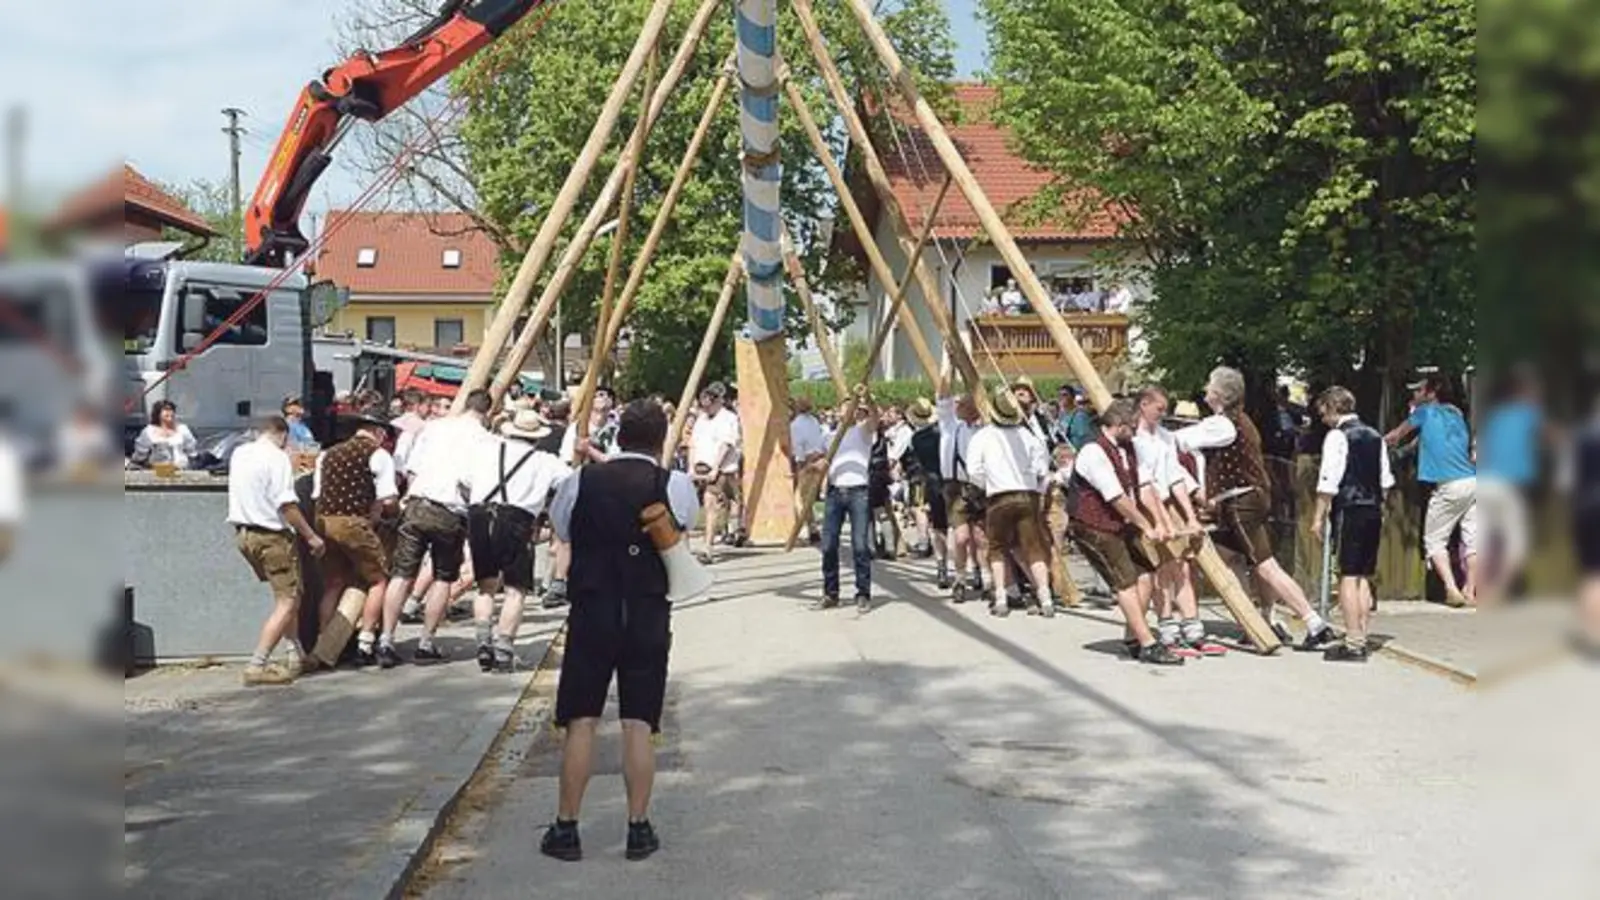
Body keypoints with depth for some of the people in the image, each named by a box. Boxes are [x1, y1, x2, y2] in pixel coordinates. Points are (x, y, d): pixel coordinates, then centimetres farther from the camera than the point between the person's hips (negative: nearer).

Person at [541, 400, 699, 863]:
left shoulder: (580, 482, -1)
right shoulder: (675, 486, -4)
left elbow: (560, 527, 14)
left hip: (590, 614, 0)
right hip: (649, 617, 0)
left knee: (580, 721, 5)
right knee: (639, 724, 4)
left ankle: (566, 828, 9)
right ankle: (639, 828, 8)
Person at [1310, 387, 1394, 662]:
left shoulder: (1337, 436, -8)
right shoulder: (1375, 436, 14)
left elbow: (1328, 482, -13)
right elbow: (1386, 480, 15)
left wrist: (1319, 517, -9)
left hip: (1349, 510, -7)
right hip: (1374, 511, 7)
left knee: (1349, 576, -6)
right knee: (1364, 577, 11)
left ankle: (1353, 644, -8)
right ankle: (1361, 638, 13)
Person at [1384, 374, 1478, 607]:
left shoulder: (1426, 412, 3)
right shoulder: (1456, 414, 19)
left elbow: (1394, 437, 15)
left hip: (1450, 485, -6)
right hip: (1473, 481, 6)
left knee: (1434, 540, 3)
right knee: (1471, 539, 8)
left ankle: (1452, 589, -8)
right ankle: (1470, 592, 9)